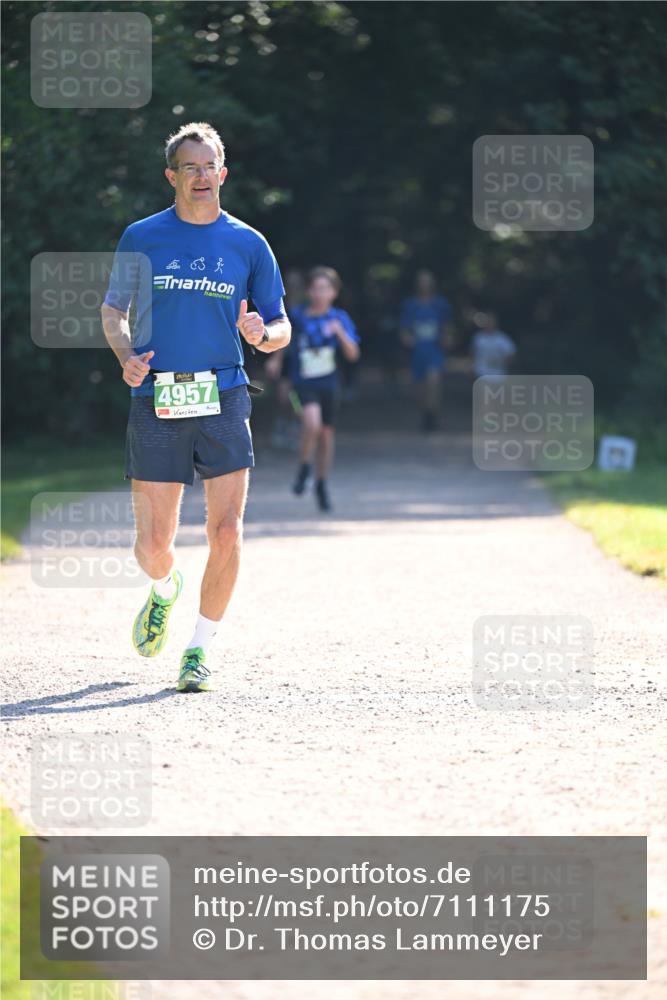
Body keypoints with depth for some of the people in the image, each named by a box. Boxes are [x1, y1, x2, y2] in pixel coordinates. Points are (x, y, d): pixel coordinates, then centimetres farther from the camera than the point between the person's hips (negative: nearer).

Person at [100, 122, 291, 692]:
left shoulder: (248, 244, 6)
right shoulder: (141, 238, 6)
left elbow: (281, 331, 11)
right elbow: (114, 310, 16)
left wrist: (262, 335, -13)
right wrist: (127, 355, -4)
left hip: (223, 400, 0)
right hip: (155, 404, 0)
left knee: (226, 533, -10)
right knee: (154, 544, -1)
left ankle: (202, 646, 8)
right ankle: (165, 589, 36)